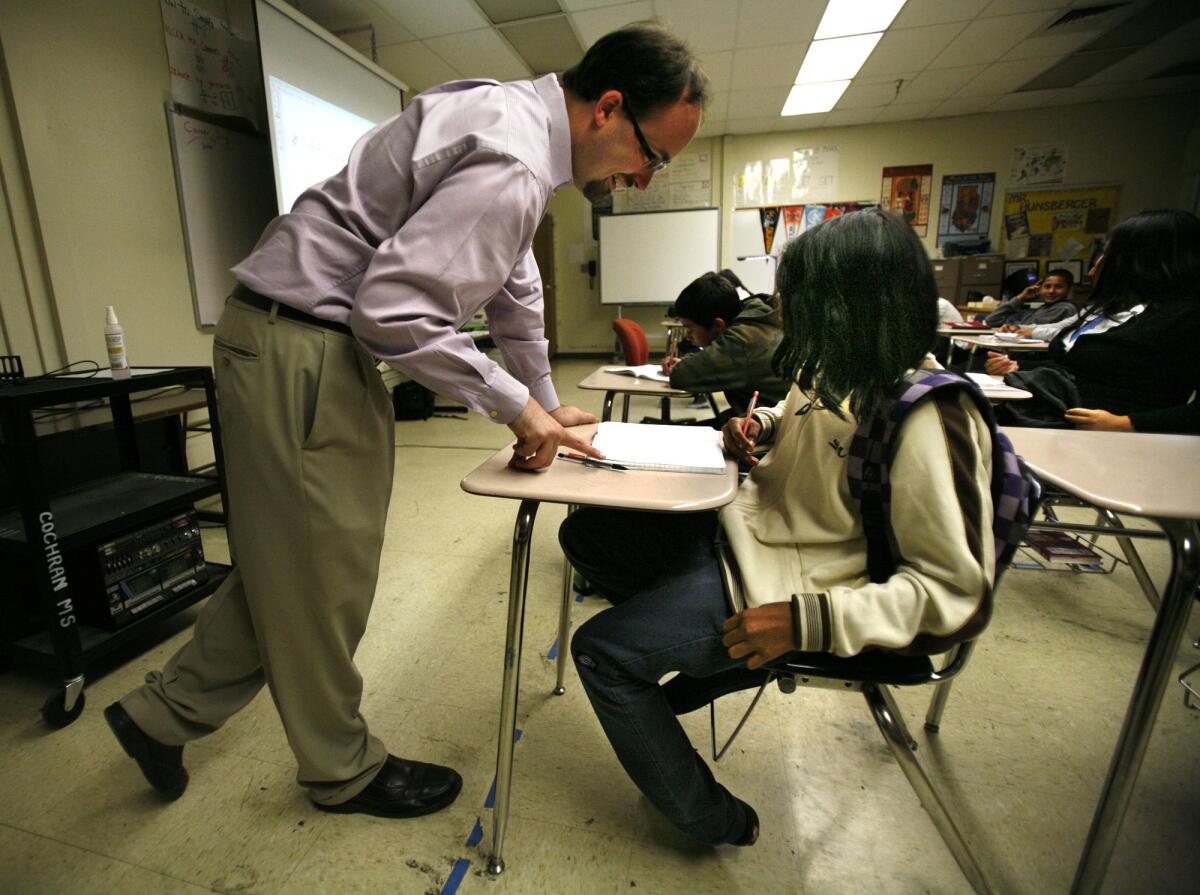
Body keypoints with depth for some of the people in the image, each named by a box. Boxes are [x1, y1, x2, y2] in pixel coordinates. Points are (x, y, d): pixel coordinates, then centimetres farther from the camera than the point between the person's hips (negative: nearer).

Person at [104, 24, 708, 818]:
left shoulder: (513, 116, 13)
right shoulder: (511, 167, -21)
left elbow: (514, 286, 20)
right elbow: (393, 309, -25)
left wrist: (547, 401, 24)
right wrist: (516, 405, -14)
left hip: (329, 346, 10)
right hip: (298, 349, -10)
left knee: (293, 562, 18)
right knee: (321, 574, 6)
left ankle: (163, 714, 38)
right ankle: (342, 770, 30)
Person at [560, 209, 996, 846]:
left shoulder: (925, 423, -25)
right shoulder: (839, 369, 0)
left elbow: (957, 590, -22)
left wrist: (809, 621, -29)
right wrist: (760, 424, 0)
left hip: (779, 576, -9)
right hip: (741, 525, 9)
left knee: (600, 650, -11)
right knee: (583, 535, 11)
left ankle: (715, 821, 11)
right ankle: (691, 658, 18)